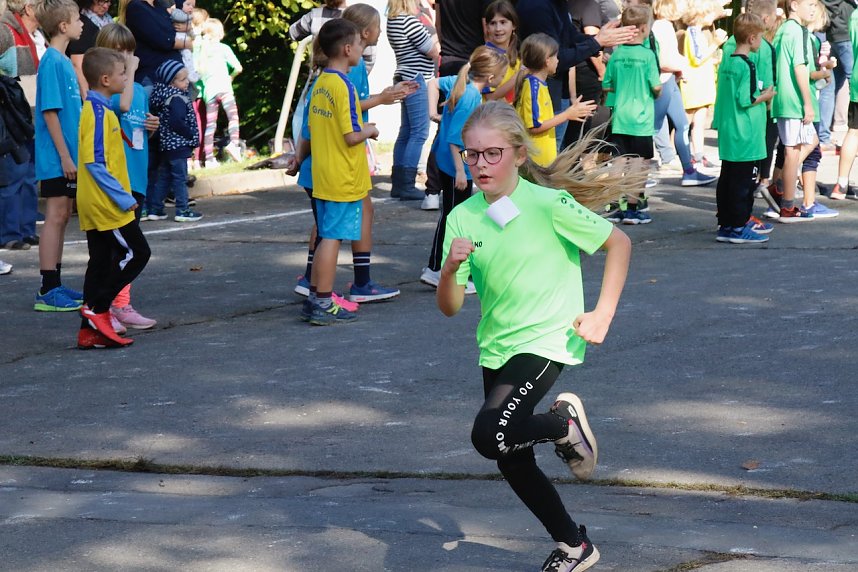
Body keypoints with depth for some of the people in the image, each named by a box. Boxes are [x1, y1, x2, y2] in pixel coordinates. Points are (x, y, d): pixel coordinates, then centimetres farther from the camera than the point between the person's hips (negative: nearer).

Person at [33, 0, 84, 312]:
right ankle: (47, 291, -4)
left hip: (68, 156, 9)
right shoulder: (51, 62, -16)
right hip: (57, 157, -9)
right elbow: (49, 111, -19)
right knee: (56, 216, -6)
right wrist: (65, 156, -19)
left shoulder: (64, 61, 12)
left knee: (62, 216, 12)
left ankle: (55, 286, 18)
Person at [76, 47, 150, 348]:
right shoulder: (98, 113, -17)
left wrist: (122, 195, 19)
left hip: (95, 206, 10)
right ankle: (97, 309, -4)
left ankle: (90, 330, 10)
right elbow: (95, 163, -22)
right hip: (107, 205, -10)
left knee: (101, 262, 10)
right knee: (136, 253, -3)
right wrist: (123, 197, -19)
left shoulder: (97, 109, 14)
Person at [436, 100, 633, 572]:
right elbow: (450, 307, 0)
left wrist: (603, 314, -10)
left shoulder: (547, 203, -14)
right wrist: (451, 267, -21)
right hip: (497, 349, 6)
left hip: (546, 341, -6)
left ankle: (565, 422, 3)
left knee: (489, 436, -25)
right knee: (512, 462, 10)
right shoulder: (463, 218, -1)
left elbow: (618, 242, -4)